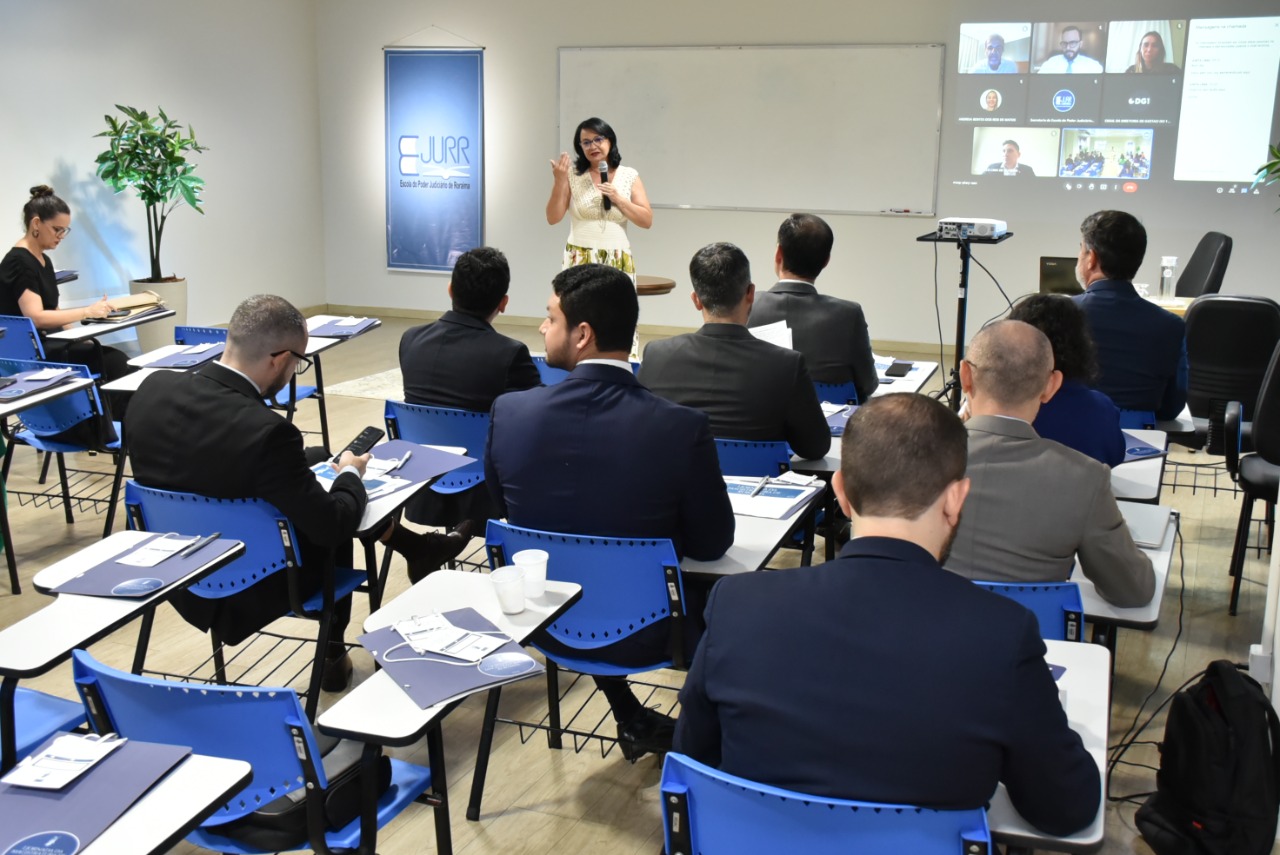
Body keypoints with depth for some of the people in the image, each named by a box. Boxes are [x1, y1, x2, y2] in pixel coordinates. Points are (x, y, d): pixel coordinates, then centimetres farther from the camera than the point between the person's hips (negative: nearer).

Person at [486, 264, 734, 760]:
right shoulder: (681, 427, -25)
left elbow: (504, 510, 0)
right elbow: (712, 543, -11)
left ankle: (631, 721, 42)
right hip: (642, 631, -2)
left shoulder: (509, 412, -18)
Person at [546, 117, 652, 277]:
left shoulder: (629, 176, 6)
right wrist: (559, 181, -12)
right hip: (580, 261, -1)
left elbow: (647, 221, 2)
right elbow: (553, 218, -1)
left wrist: (618, 199, -9)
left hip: (618, 263, 1)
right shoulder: (572, 174, 3)